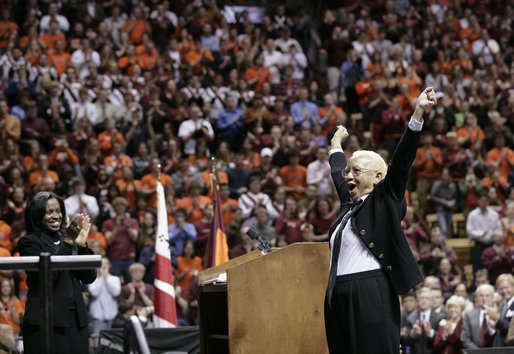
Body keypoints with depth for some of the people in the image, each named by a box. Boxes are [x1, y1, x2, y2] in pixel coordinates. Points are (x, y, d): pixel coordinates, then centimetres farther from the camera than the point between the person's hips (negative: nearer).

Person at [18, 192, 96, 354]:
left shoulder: (66, 238, 16)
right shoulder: (29, 242, -1)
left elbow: (89, 278, 8)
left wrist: (82, 245, -3)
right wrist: (67, 243, -20)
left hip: (76, 320, 5)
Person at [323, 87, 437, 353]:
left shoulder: (385, 200, 2)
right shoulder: (349, 202, 20)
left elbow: (401, 160, -7)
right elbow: (337, 174, 38)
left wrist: (418, 113, -15)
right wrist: (336, 144, 55)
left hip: (371, 295, -7)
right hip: (339, 297, 7)